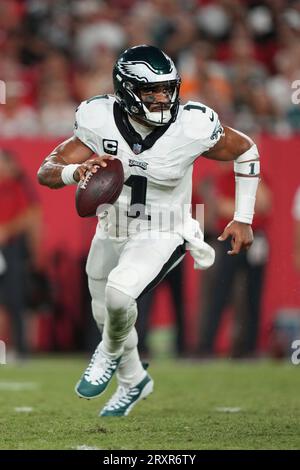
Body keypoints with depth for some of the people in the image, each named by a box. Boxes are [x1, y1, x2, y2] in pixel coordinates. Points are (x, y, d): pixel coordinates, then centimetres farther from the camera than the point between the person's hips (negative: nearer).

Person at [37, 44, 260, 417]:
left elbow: (245, 151, -6)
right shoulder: (101, 122, -20)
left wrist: (243, 219, -4)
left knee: (119, 293, -31)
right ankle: (133, 380, 53)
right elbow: (46, 172, -18)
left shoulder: (192, 128, -24)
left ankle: (111, 351, 4)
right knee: (107, 316, 22)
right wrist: (77, 171, -41)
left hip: (161, 236, -4)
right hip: (112, 231, 4)